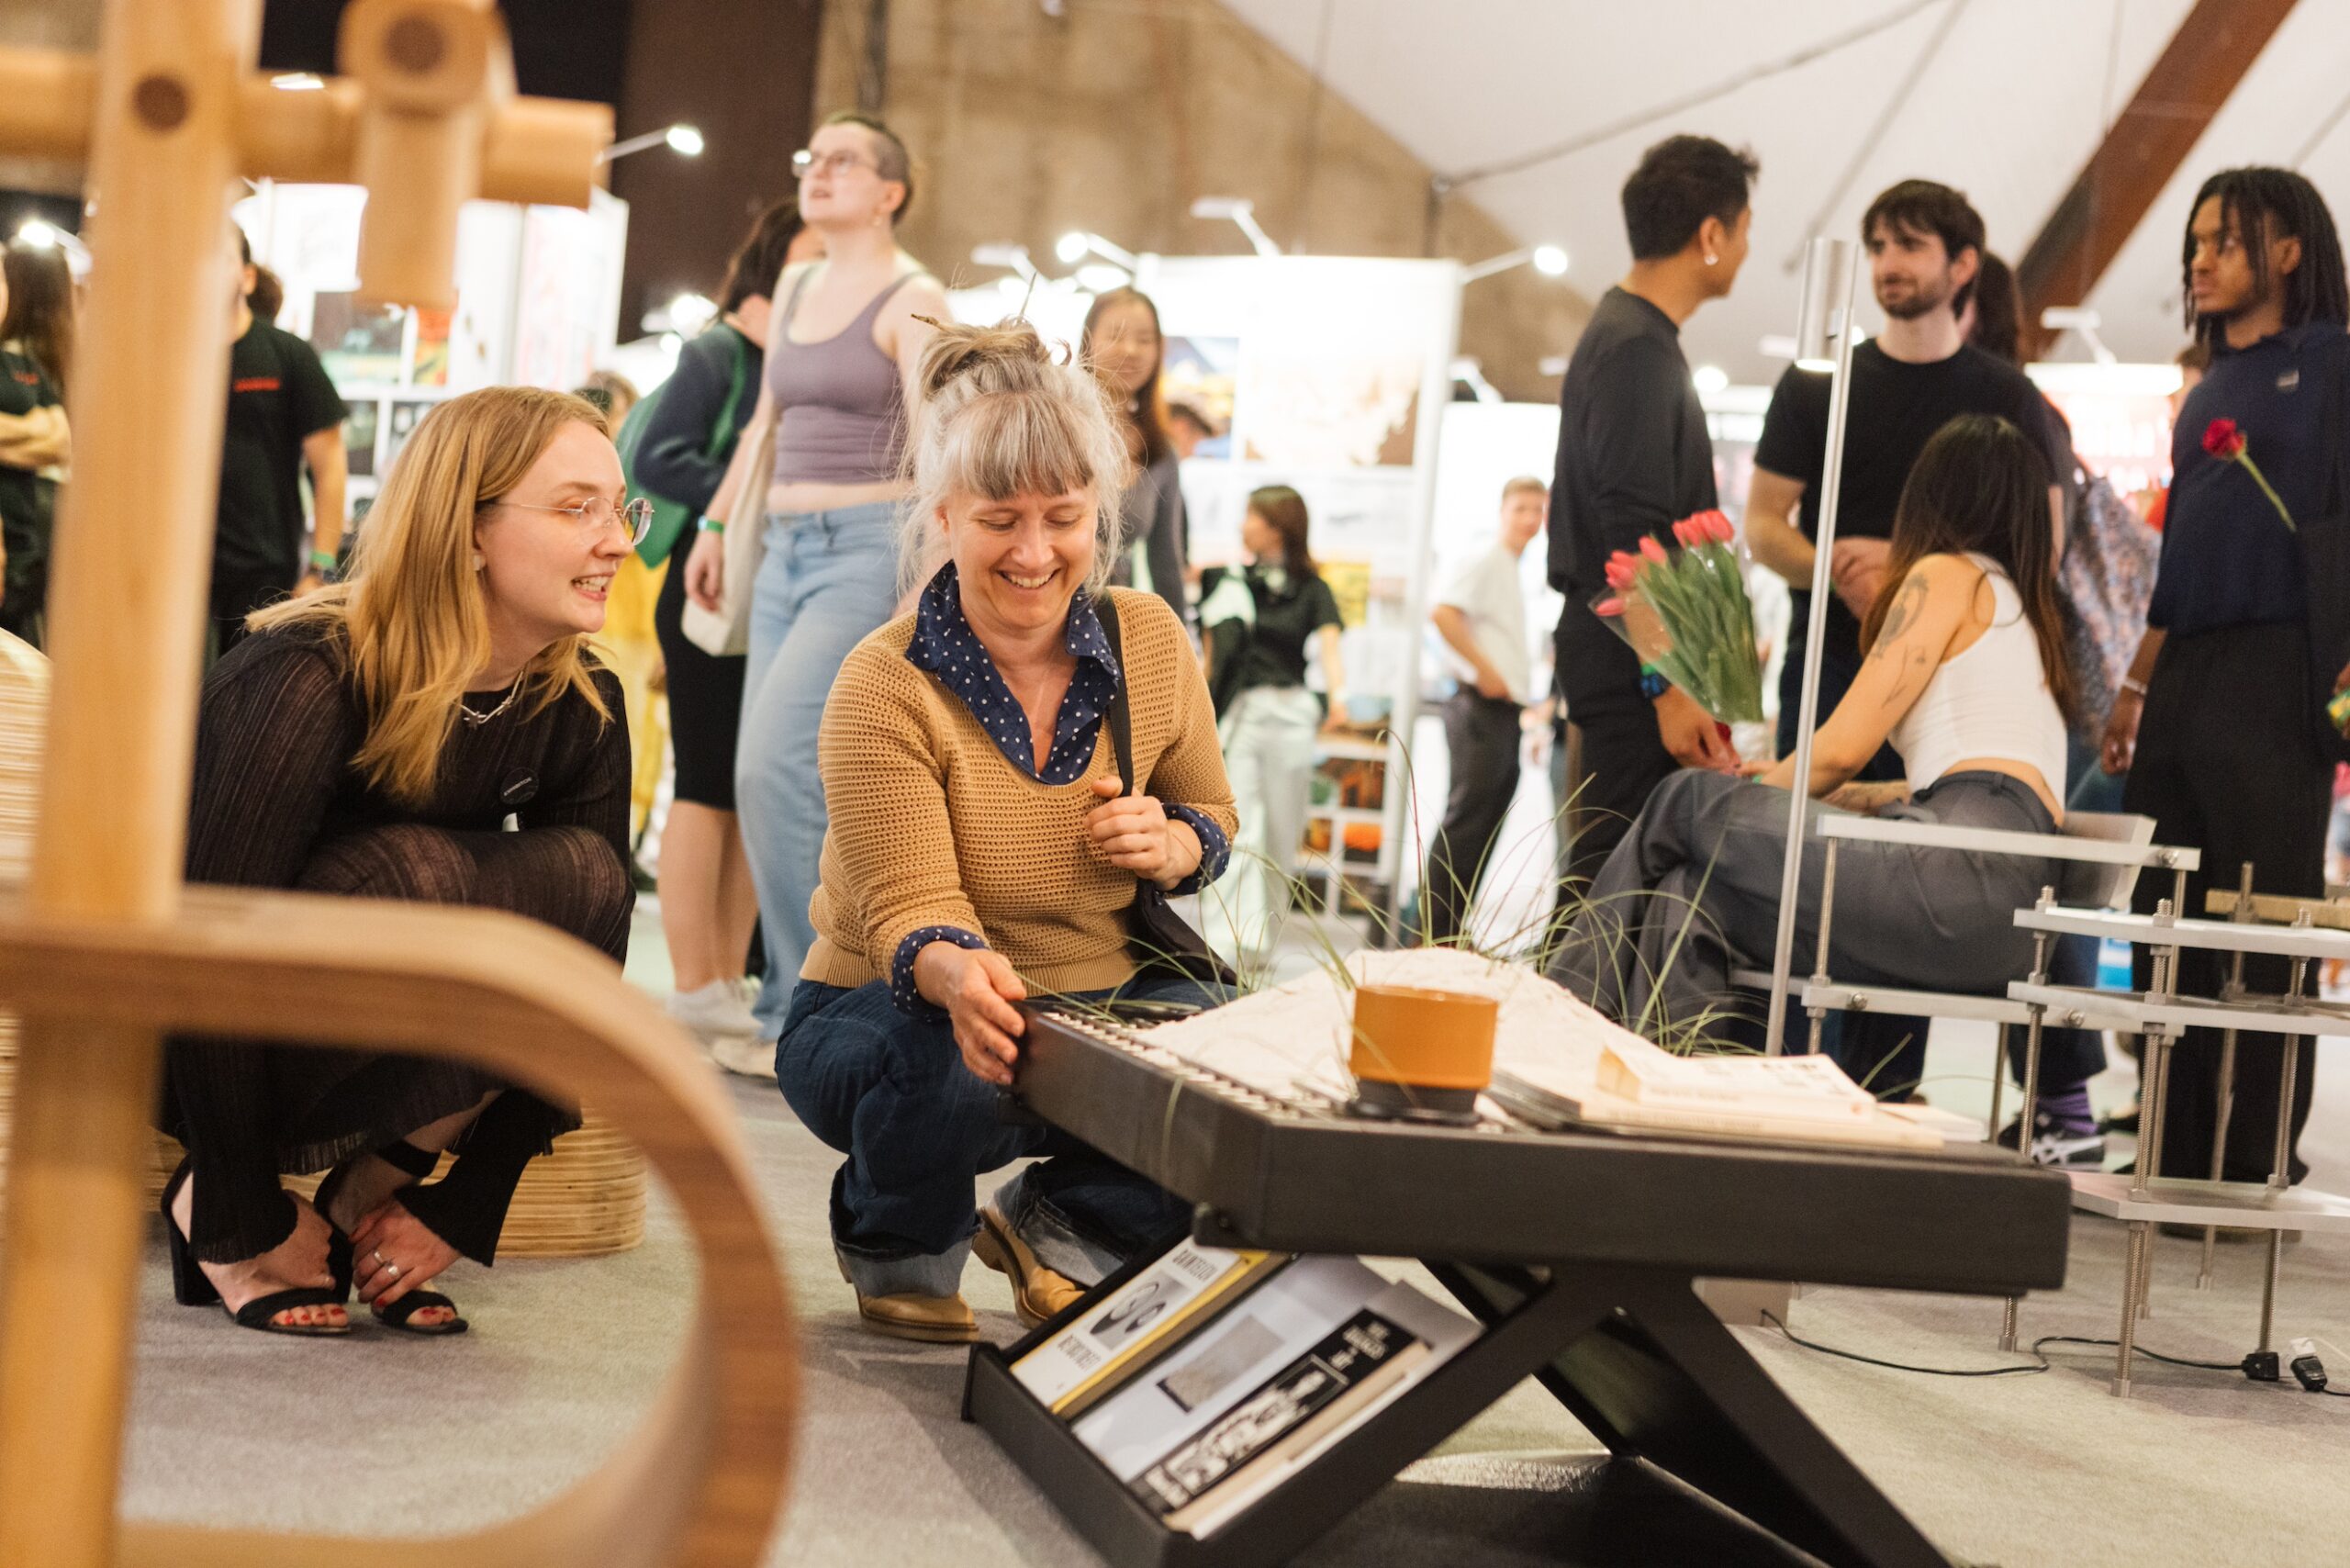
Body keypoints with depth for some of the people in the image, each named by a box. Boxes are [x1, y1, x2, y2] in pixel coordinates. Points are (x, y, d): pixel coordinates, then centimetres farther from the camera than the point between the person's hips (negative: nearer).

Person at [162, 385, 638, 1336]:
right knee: (412, 871, -34)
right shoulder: (308, 678, -26)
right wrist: (251, 1227, -22)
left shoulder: (578, 710, -9)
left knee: (584, 878, -22)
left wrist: (462, 1210, -11)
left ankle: (369, 1194, -7)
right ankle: (209, 1210, -13)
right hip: (185, 1045, -5)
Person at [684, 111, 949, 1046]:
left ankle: (802, 1012, -11)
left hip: (870, 549, -7)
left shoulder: (912, 300, -5)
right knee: (783, 783, 3)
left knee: (775, 765, -19)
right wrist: (719, 525, 25)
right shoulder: (796, 287, 17)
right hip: (787, 550, 7)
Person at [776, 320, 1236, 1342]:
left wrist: (1173, 845, -14)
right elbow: (911, 911, -23)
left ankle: (1060, 1229, 6)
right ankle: (898, 1242, 0)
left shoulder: (1151, 642, -3)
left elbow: (1212, 818, 12)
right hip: (896, 1008, -4)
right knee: (963, 1071, -39)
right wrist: (960, 973, -48)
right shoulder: (885, 687, -17)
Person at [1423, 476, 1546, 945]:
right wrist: (1485, 670, -19)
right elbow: (1443, 611, -22)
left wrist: (1518, 689, 13)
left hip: (1504, 711, 9)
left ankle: (1453, 932, 13)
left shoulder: (1513, 571, 20)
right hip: (1481, 707, -9)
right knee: (1465, 822, -10)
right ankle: (1436, 932, -9)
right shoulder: (1488, 561, -8)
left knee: (1486, 829, 9)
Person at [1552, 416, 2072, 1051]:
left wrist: (1750, 799, 17)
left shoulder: (1946, 575, 4)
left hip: (1968, 876, -8)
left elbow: (1842, 749, -2)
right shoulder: (2030, 610, 29)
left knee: (1689, 804, 2)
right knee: (1693, 892, 9)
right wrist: (1783, 790, 35)